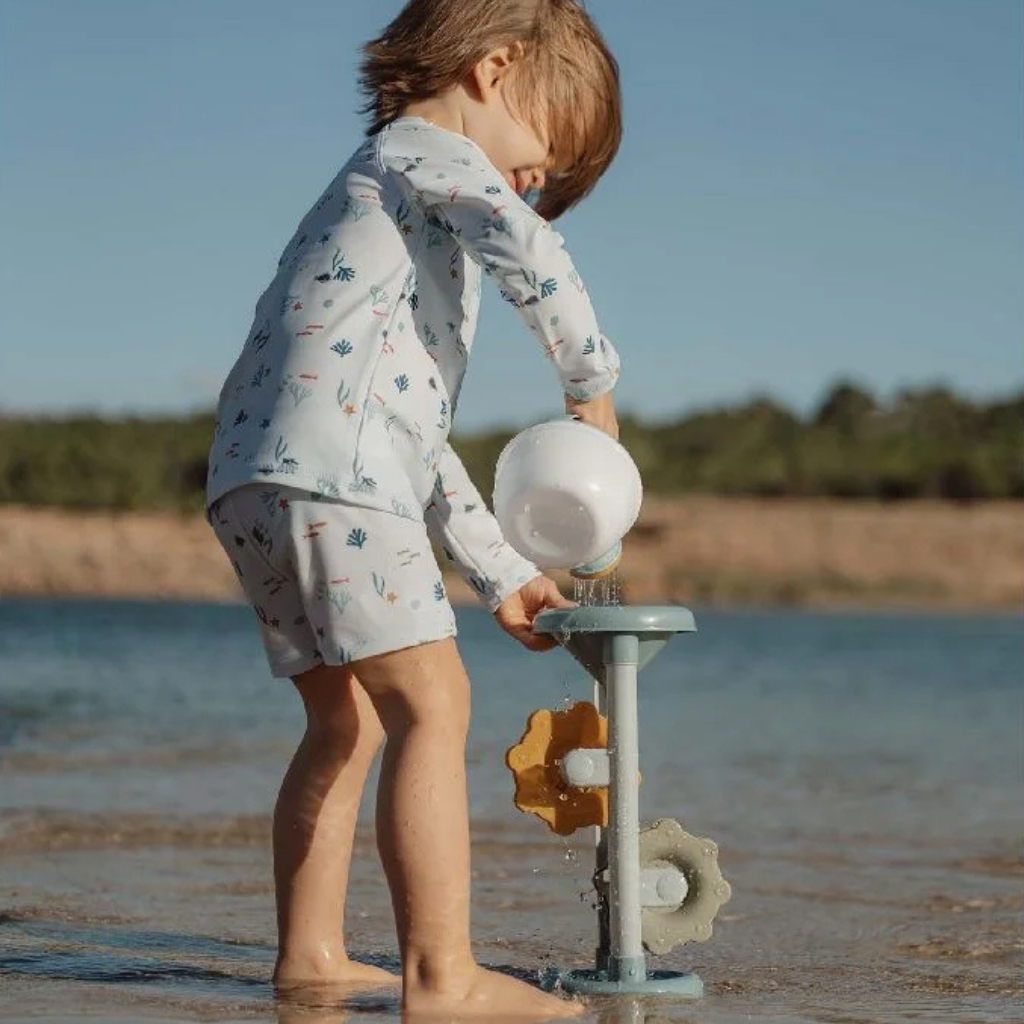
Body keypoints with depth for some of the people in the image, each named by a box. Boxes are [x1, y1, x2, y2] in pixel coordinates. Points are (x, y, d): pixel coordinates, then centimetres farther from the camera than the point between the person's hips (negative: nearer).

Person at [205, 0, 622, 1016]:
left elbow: (416, 436, 35)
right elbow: (529, 252, -15)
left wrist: (502, 575, 32)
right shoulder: (428, 152, 8)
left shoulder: (385, 203, 36)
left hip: (251, 483, 10)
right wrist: (592, 380, 0)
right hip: (329, 473, -10)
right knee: (429, 702, -13)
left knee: (348, 719, 18)